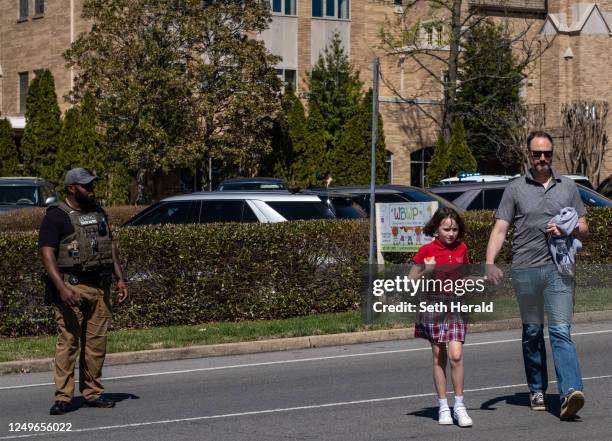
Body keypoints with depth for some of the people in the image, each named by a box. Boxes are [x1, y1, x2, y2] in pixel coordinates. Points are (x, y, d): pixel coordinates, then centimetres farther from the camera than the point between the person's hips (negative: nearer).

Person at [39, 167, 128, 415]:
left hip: (99, 287, 6)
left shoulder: (98, 213, 17)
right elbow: (47, 254, -13)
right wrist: (61, 288, -24)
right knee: (68, 340, -10)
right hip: (71, 287, -6)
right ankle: (62, 397, -9)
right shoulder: (56, 217, -5)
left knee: (97, 341, 5)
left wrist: (120, 279, 13)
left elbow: (110, 247, 23)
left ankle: (92, 393, 13)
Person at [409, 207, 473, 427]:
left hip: (456, 305, 1)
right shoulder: (426, 251, -3)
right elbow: (410, 282, 1)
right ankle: (443, 406, 12)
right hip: (434, 305, -1)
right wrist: (426, 272, -16)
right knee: (439, 357, 4)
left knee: (456, 354, -12)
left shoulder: (461, 248, 6)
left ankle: (459, 405, -4)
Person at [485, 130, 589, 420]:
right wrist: (489, 263, -13)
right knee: (532, 332, 9)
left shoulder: (568, 187, 13)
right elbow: (500, 230, 3)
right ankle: (537, 390, 22)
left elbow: (584, 230, 17)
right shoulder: (515, 189, 8)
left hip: (558, 268, 0)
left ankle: (570, 392, -23)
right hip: (525, 269, 1)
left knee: (561, 331, -12)